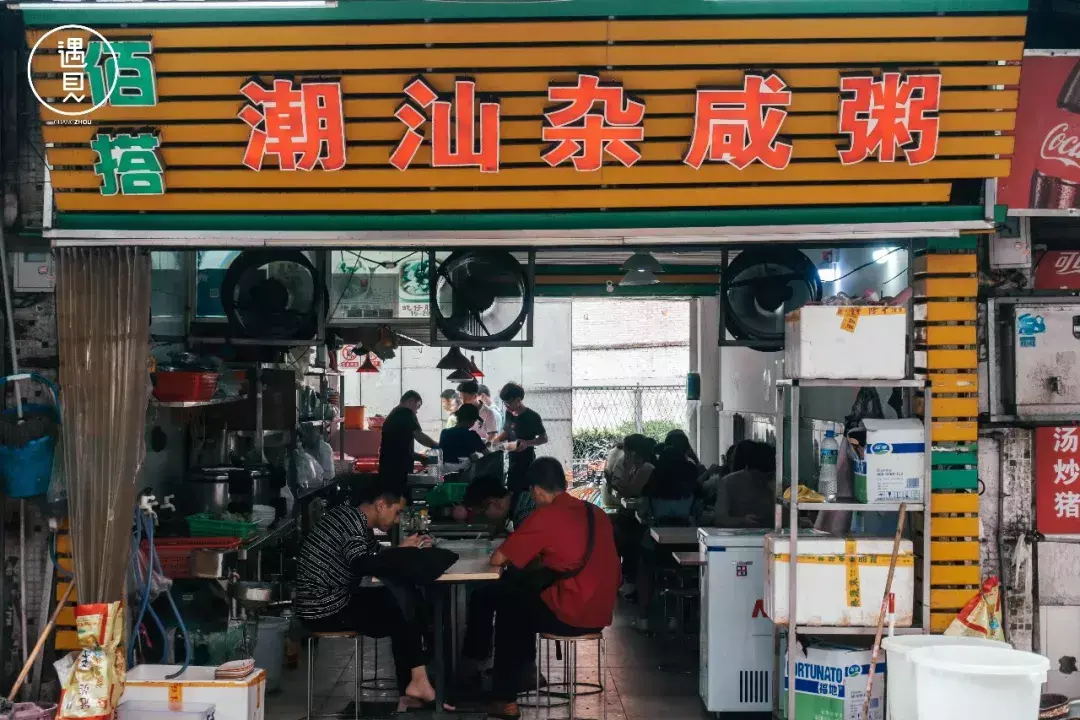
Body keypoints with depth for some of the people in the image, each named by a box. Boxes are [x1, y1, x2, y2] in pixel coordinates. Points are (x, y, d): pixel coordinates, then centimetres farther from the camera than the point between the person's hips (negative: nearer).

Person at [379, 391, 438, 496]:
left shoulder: (392, 415, 21)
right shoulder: (406, 413, -5)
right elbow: (418, 436, -13)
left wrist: (420, 457, 22)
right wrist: (437, 446, 1)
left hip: (387, 468, 9)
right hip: (398, 469, -9)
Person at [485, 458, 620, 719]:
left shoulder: (544, 516, -13)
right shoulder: (596, 513, 8)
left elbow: (497, 559, -8)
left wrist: (517, 556, 12)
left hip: (571, 615, -7)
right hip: (601, 612, 7)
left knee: (507, 605, 20)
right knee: (523, 590, 27)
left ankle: (505, 698, 24)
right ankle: (521, 675, 35)